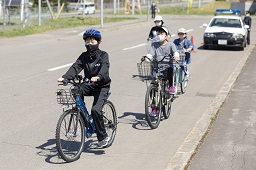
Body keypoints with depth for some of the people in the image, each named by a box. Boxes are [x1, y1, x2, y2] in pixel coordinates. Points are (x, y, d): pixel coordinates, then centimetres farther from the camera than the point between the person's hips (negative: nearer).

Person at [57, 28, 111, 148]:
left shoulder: (103, 55, -8)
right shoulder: (84, 56, 4)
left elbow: (104, 67, -27)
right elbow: (76, 67, -10)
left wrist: (98, 77, -49)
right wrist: (64, 77, -28)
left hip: (102, 86, -5)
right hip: (88, 85, 5)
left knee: (95, 109, -22)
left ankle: (103, 137, -6)